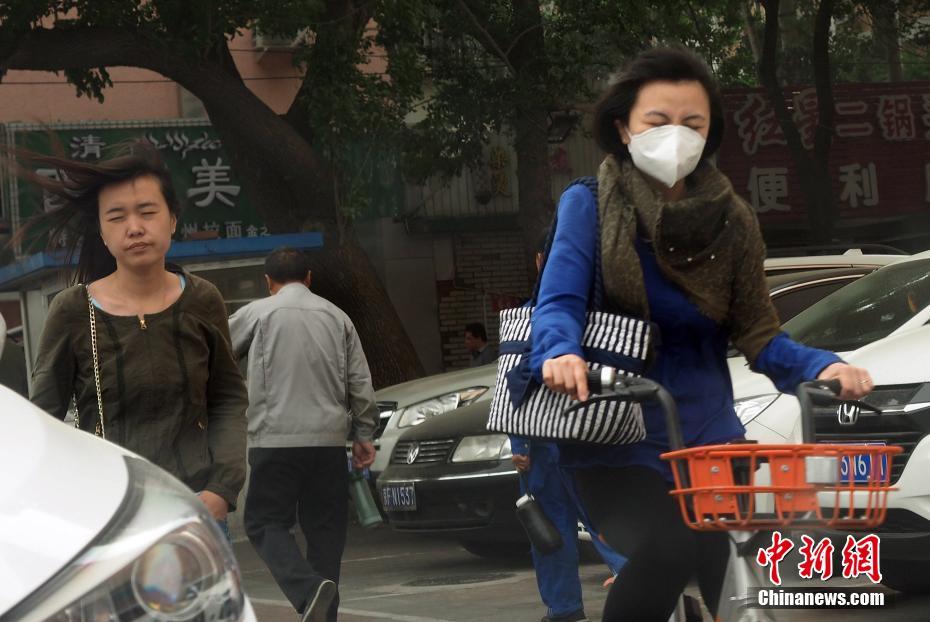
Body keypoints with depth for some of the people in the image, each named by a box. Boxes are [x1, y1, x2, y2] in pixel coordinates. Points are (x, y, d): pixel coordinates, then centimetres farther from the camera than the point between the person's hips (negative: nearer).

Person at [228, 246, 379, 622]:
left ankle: (308, 590, -21)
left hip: (275, 439, -3)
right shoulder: (336, 317, 11)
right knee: (325, 528, 10)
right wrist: (364, 434, 15)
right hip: (330, 439, 3)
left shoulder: (258, 313, 1)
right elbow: (360, 382, 8)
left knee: (266, 523, 2)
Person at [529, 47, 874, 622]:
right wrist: (561, 354, -38)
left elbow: (757, 336, 2)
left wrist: (822, 367, -18)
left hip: (707, 435, 4)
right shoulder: (589, 207, -4)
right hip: (617, 442, -4)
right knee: (667, 550, -31)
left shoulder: (731, 221, 4)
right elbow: (559, 303, -15)